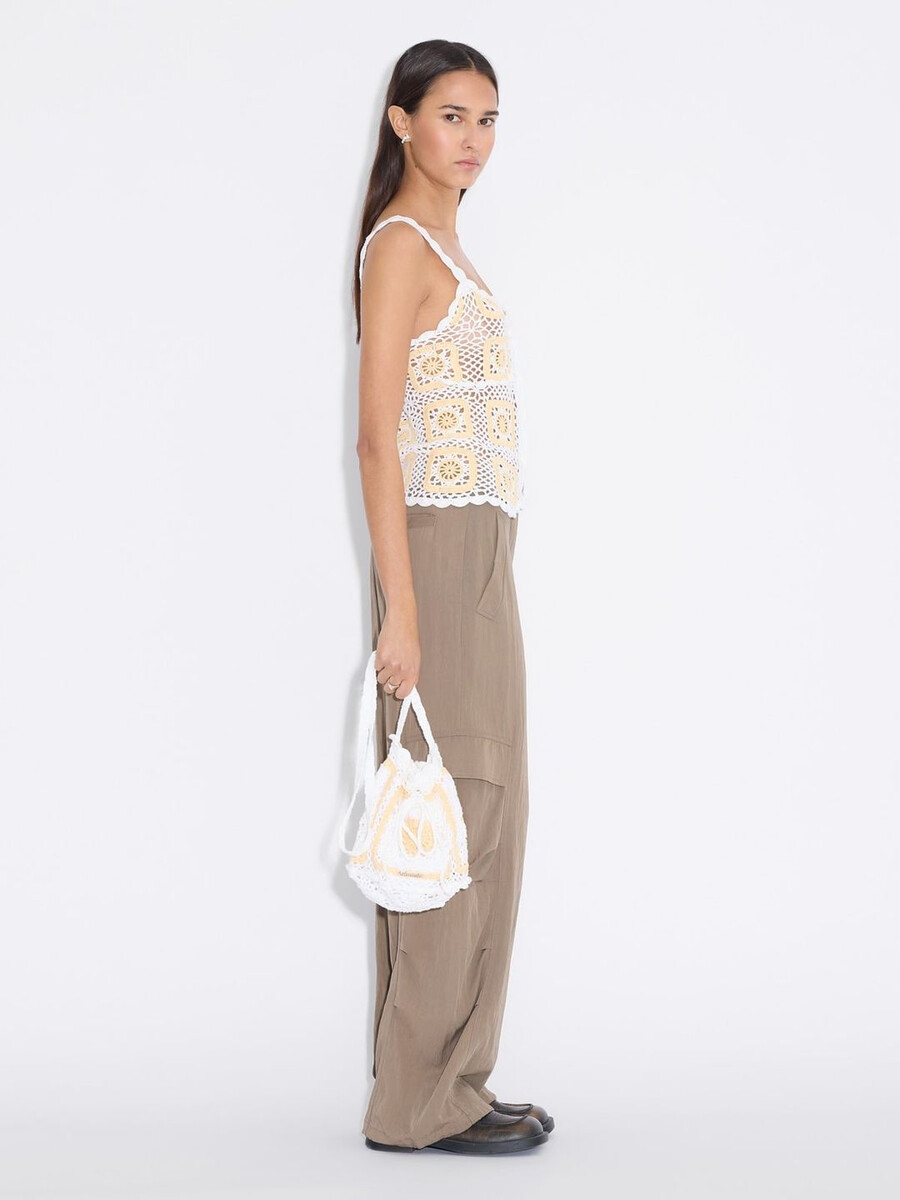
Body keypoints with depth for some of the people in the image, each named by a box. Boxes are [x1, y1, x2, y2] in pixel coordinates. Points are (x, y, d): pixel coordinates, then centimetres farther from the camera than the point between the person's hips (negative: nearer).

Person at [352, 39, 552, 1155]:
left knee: (478, 823, 11)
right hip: (441, 558, -10)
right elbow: (377, 437, -17)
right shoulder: (399, 246, -11)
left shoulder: (439, 246, 18)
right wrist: (402, 614, -22)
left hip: (476, 561, 10)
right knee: (451, 823, -6)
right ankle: (420, 1099, 2)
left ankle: (448, 1083, 19)